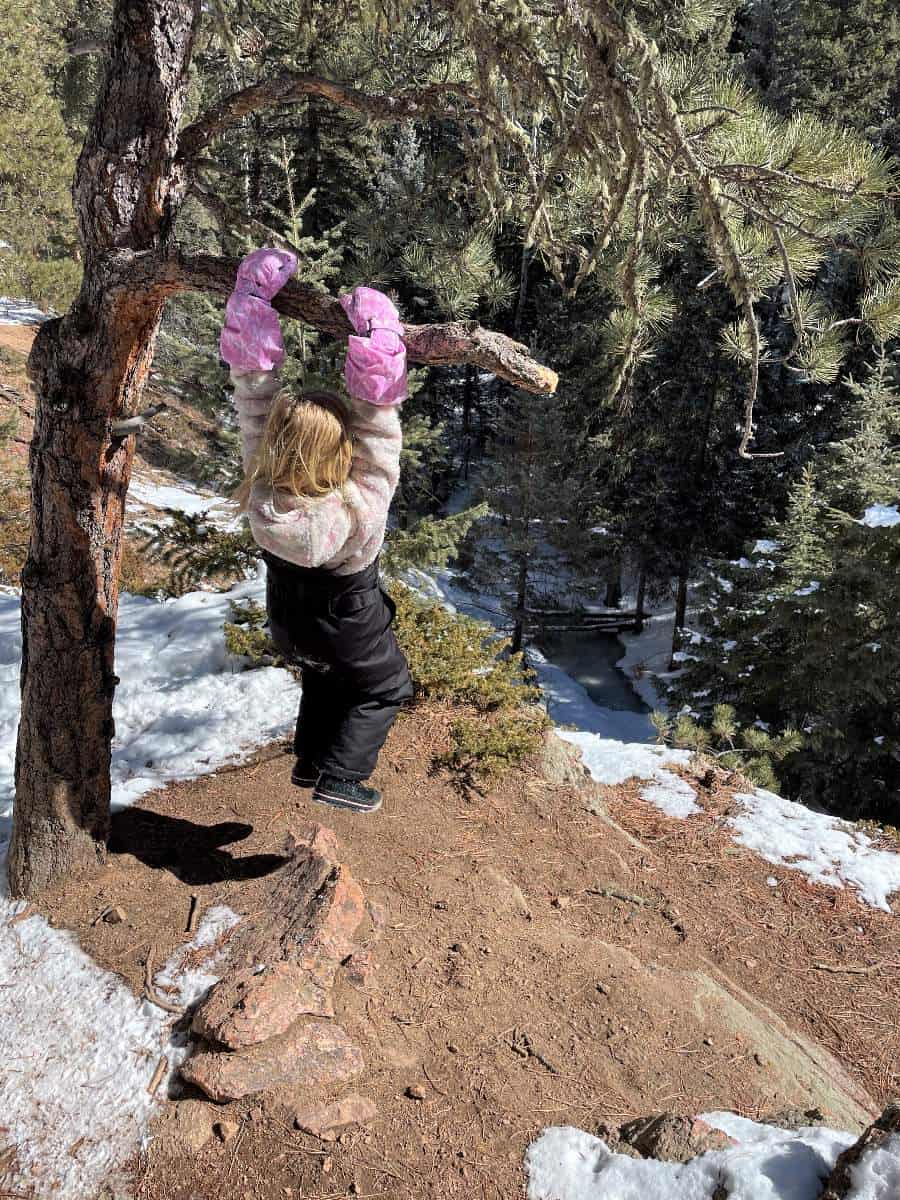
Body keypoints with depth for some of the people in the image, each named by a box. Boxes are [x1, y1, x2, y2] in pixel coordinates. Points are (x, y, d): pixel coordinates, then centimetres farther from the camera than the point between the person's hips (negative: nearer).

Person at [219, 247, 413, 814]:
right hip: (347, 628, -4)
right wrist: (377, 354, -39)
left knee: (325, 679, 35)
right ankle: (340, 777, 21)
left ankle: (310, 759, 44)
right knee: (386, 687, 25)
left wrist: (254, 303, -26)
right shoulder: (359, 510, -41)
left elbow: (254, 403, -28)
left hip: (288, 621, 5)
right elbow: (379, 425, -37)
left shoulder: (260, 491, -31)